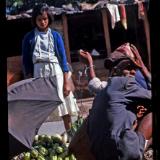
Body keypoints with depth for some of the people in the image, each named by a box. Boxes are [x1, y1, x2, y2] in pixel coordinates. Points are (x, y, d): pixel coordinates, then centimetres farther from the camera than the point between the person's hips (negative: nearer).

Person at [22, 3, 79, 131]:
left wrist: (66, 82, -2)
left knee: (65, 108, 2)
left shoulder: (55, 36, 5)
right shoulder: (29, 37, 4)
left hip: (57, 72, 1)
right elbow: (26, 62, 5)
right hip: (38, 73, 0)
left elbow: (63, 59, 4)